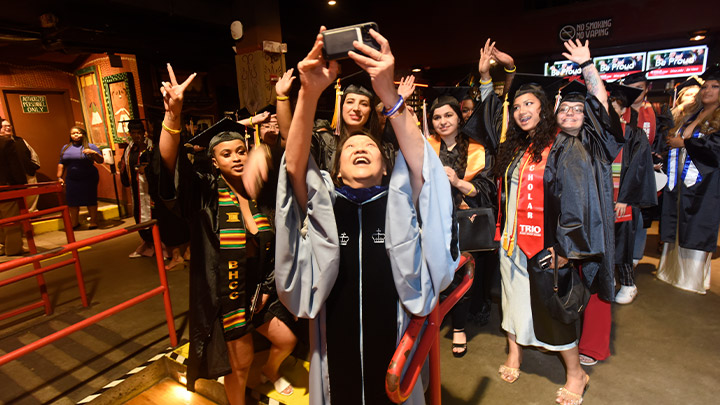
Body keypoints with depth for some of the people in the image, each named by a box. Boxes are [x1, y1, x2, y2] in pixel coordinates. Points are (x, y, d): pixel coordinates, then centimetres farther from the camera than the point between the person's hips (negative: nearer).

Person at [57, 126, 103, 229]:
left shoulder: (90, 146, 1)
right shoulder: (65, 148, 13)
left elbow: (100, 161, -6)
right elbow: (61, 164, 17)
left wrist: (94, 153, -24)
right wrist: (59, 177, 12)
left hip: (88, 179, -4)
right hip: (71, 180, 4)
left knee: (90, 199, -1)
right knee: (72, 201, 4)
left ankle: (93, 221, 9)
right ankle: (74, 222, 17)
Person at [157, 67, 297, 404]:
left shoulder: (260, 193, -4)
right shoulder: (204, 193, -16)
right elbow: (170, 164, -32)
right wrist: (173, 115, -44)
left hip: (259, 288, 4)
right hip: (225, 296, -4)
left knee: (286, 340, 17)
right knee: (240, 365, 9)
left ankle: (270, 373, 50)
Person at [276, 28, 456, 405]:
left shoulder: (398, 201, -4)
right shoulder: (322, 202, -3)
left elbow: (420, 162, -21)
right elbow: (294, 165, -19)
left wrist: (389, 94, -33)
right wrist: (309, 93, -31)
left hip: (392, 341, 0)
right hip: (335, 345, 1)